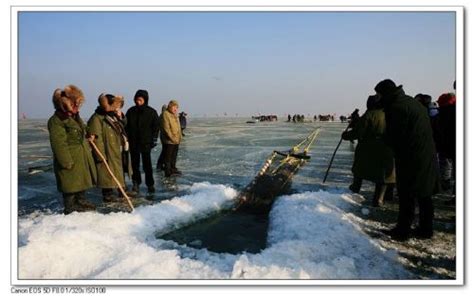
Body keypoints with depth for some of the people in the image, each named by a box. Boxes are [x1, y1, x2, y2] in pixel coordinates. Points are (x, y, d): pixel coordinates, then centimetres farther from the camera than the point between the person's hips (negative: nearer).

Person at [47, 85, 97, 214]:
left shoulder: (75, 116, 11)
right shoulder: (56, 120, -19)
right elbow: (59, 144, -22)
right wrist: (66, 162, -23)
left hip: (82, 157, 9)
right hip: (69, 160, -9)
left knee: (81, 181, 21)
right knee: (71, 184, 1)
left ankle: (81, 202, 37)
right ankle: (70, 208, 15)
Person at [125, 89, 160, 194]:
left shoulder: (151, 112, -2)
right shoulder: (131, 111, 4)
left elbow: (156, 126, 0)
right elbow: (126, 125, 10)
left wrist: (154, 139, -6)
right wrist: (126, 137, 4)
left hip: (146, 142, -2)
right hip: (133, 142, 3)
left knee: (147, 165, 1)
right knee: (135, 164, 8)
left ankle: (150, 184, 10)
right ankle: (136, 183, 18)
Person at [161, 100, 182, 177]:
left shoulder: (175, 114, 14)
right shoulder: (166, 114, -13)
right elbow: (166, 128, -18)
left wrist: (179, 137, 12)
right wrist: (172, 138, -18)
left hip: (176, 140, 9)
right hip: (169, 140, -9)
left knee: (174, 156, 18)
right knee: (168, 157, -1)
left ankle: (173, 169, 30)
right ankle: (168, 172, 5)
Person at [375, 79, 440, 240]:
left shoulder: (397, 107, -15)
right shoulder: (413, 102, 15)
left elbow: (393, 138, -17)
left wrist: (382, 137, 4)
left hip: (410, 160, -9)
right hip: (427, 156, 9)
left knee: (406, 197, -1)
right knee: (424, 195, 15)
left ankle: (402, 230, 7)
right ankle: (425, 229, 25)